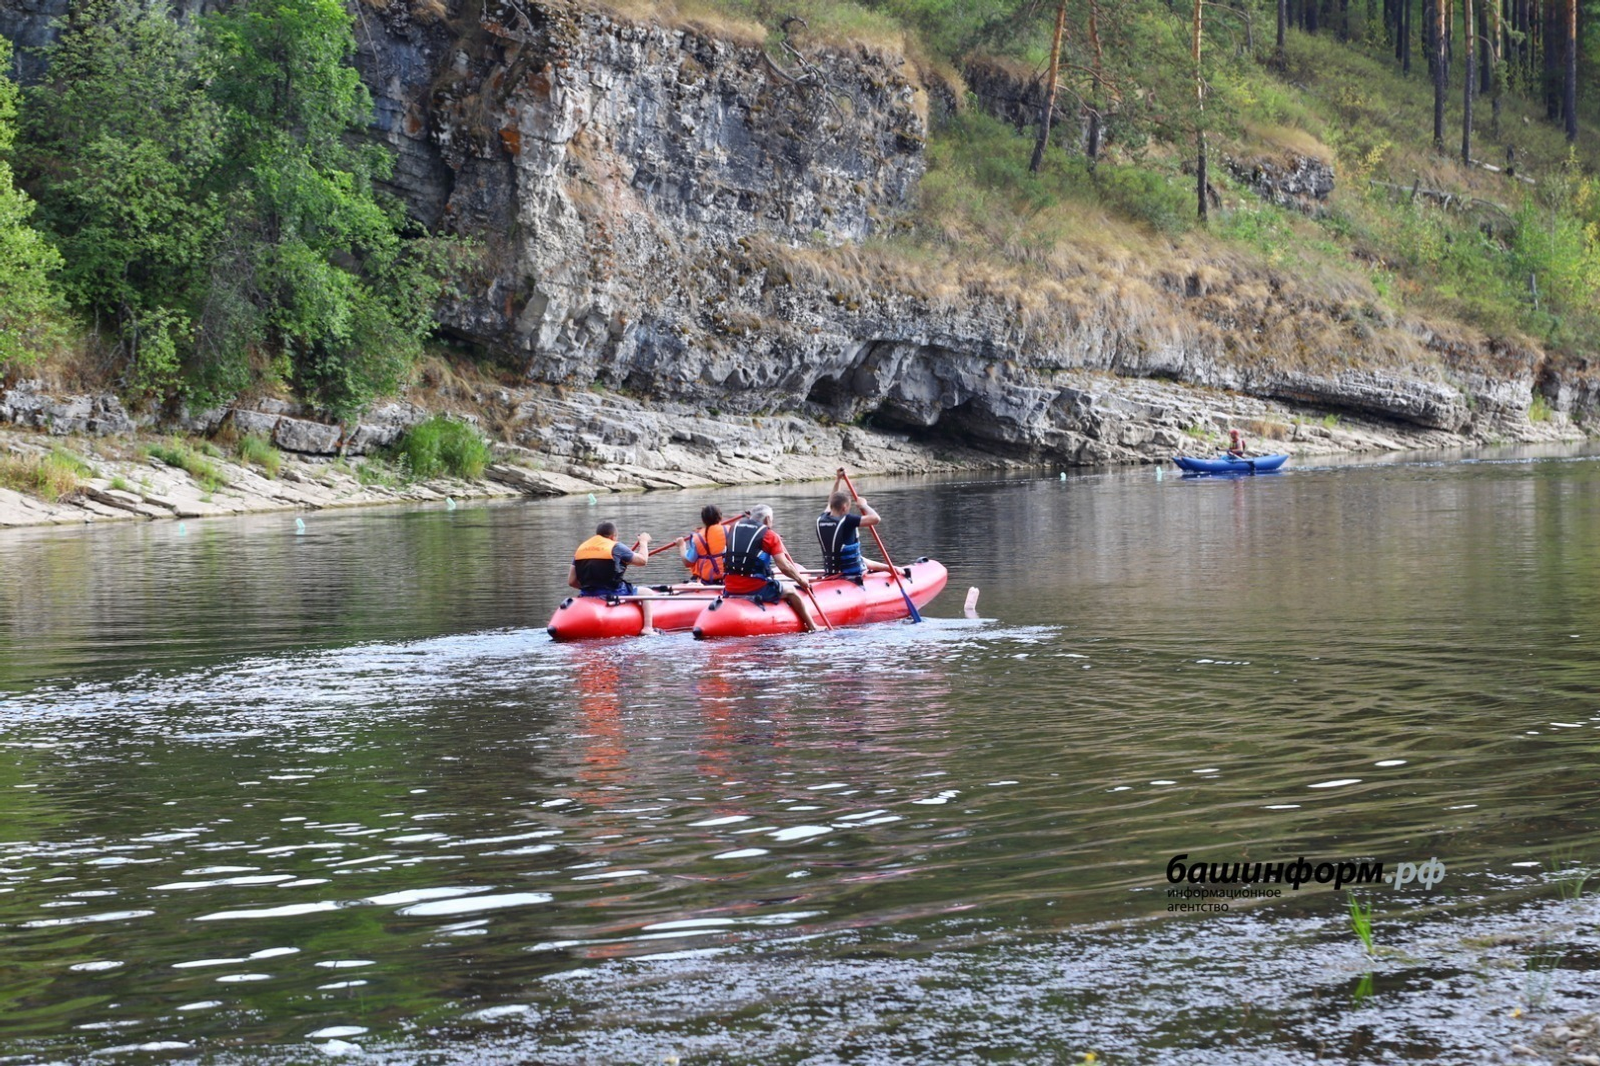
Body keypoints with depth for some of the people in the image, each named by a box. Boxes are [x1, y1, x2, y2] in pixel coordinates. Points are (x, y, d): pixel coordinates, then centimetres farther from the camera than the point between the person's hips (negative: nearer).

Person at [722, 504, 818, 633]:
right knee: (790, 592, 22)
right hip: (757, 590, -4)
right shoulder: (770, 535, -3)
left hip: (730, 591, 5)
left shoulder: (734, 528, 11)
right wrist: (801, 580, 8)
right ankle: (812, 627, 28)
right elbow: (784, 566, -9)